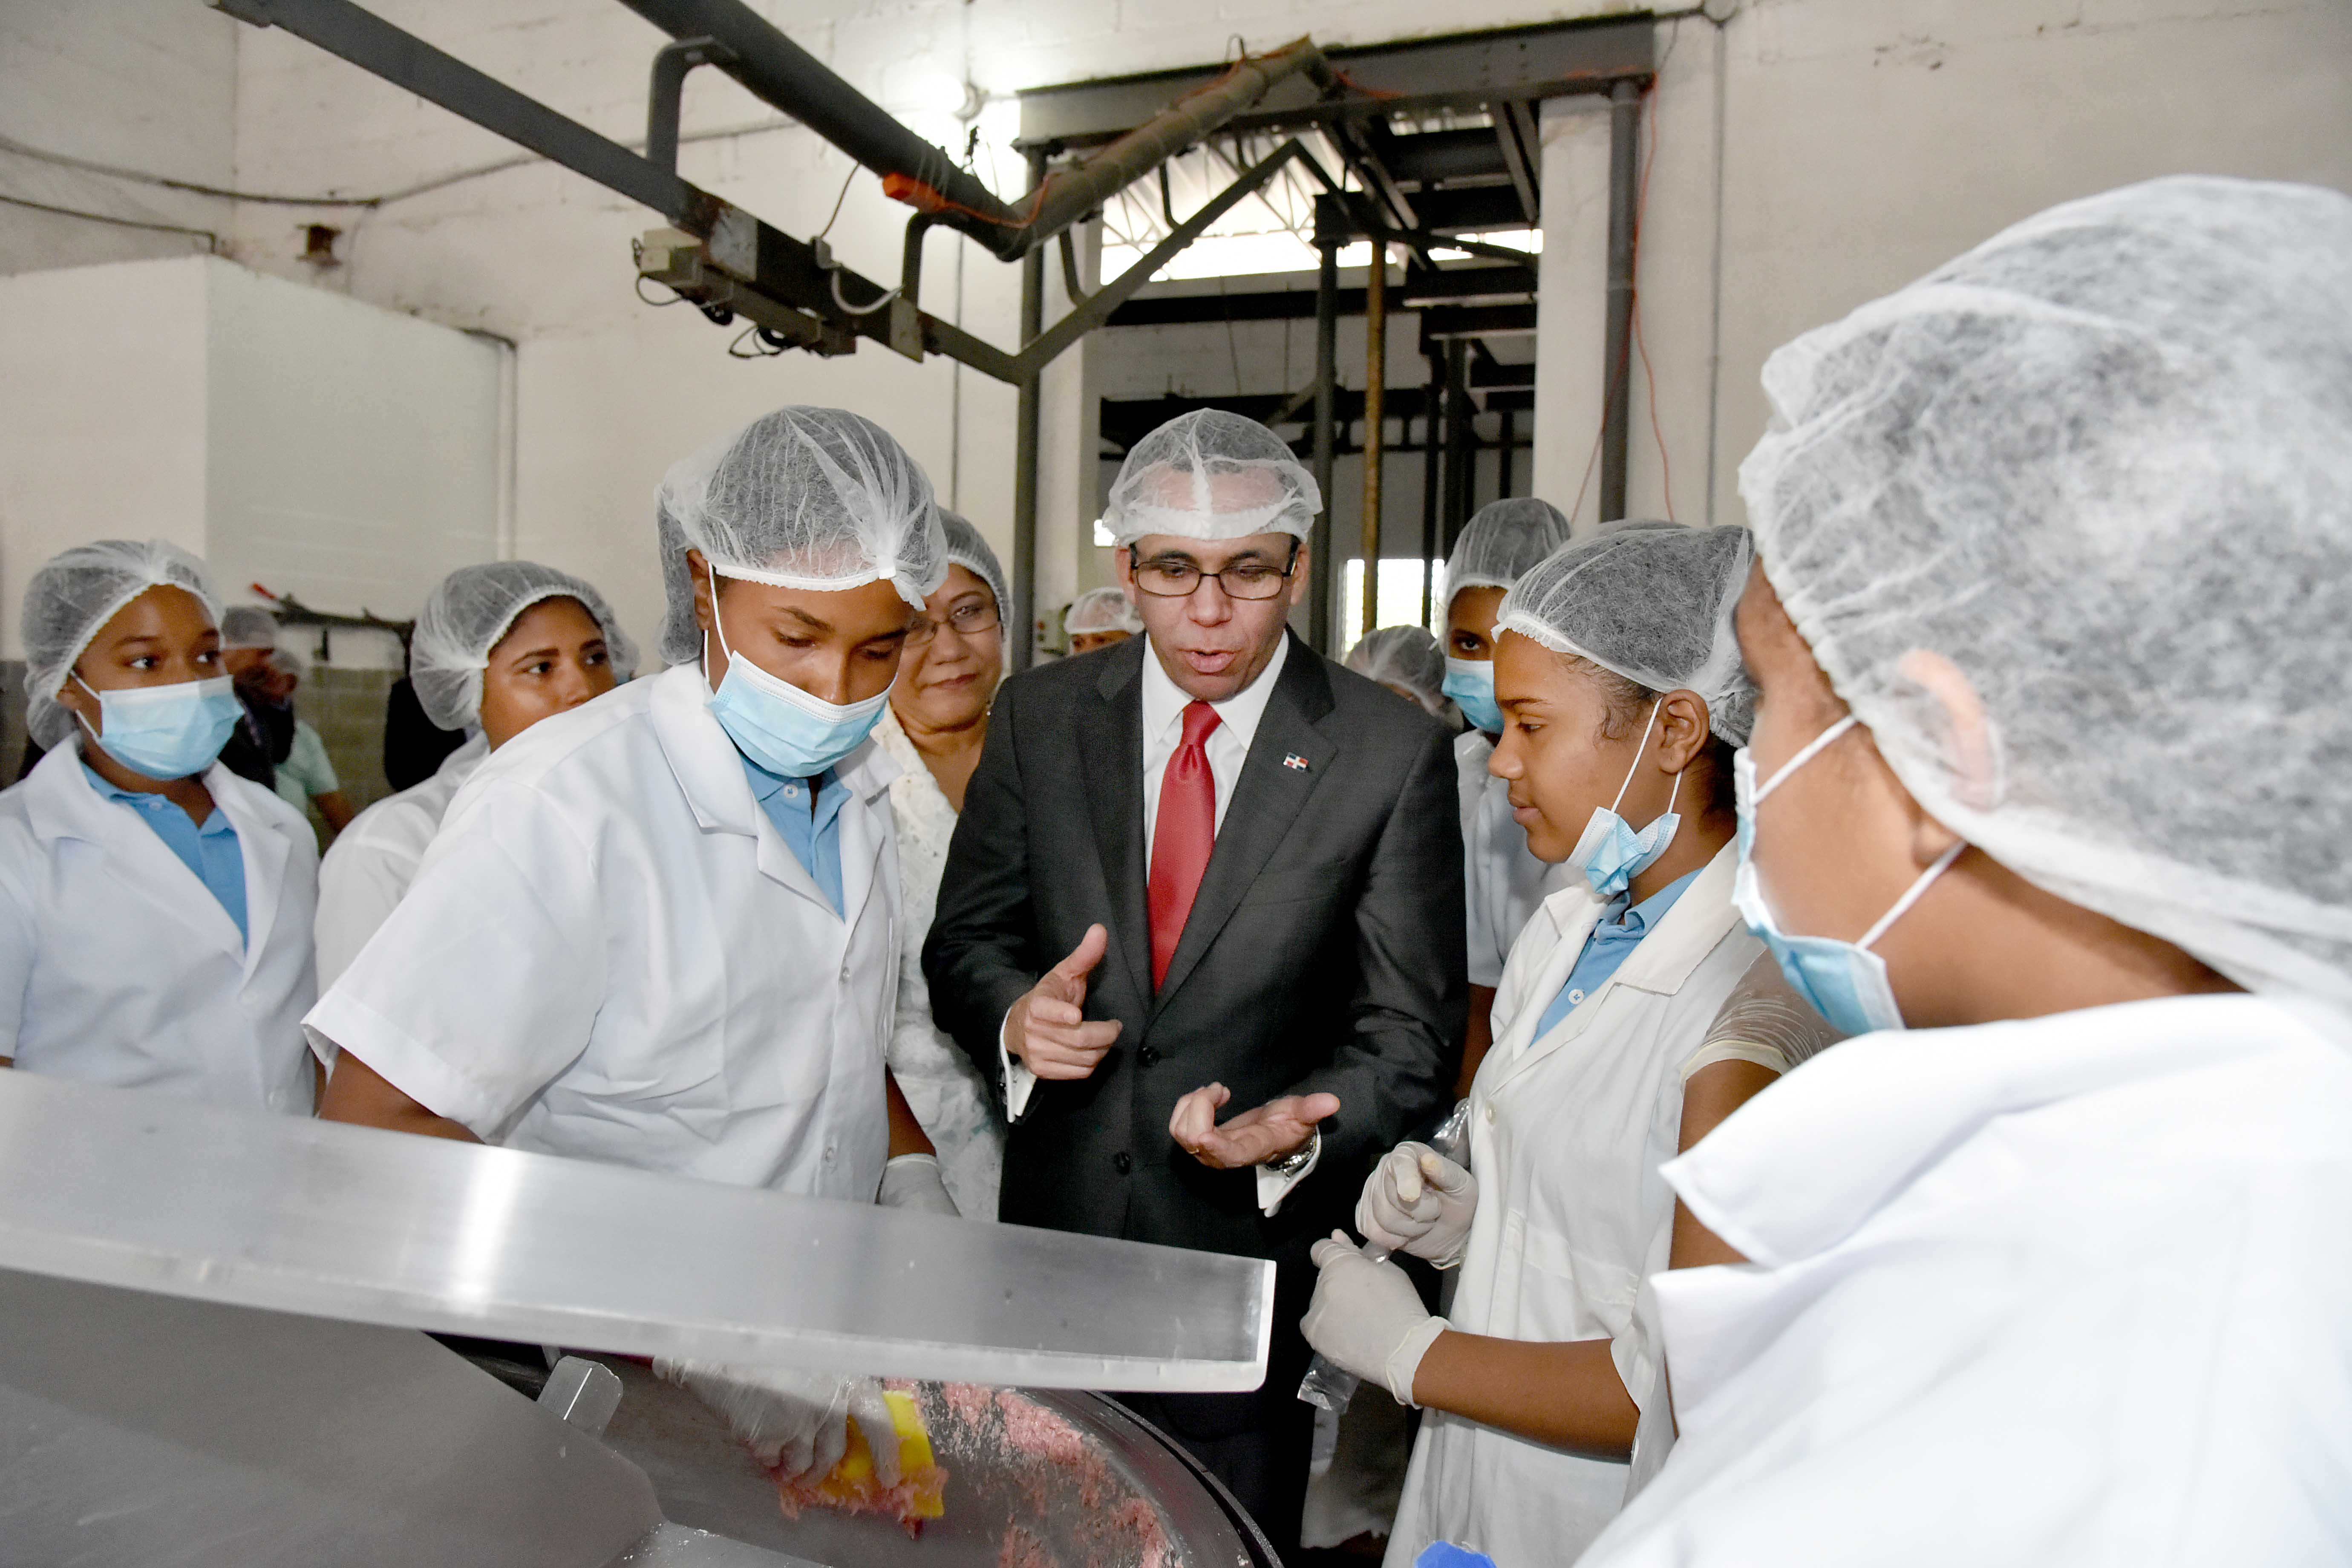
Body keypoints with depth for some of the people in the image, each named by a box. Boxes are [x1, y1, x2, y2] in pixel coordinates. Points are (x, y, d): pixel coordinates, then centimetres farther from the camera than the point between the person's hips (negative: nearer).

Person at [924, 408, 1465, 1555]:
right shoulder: (1040, 716, -2)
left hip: (1257, 1259, -2)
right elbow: (963, 940, 4)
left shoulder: (1394, 753, -10)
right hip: (1051, 1237, 3)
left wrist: (1299, 1130, -26)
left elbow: (1409, 1030, -7)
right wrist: (1017, 1014, -18)